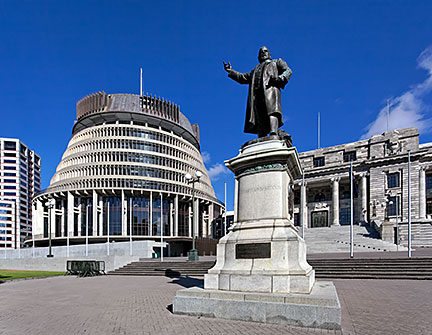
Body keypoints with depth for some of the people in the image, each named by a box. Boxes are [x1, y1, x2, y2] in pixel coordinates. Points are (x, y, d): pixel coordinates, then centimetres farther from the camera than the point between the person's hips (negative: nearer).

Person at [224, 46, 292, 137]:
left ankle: (273, 135, -50)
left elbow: (288, 71, 15)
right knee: (260, 119, -13)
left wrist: (280, 78, -6)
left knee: (272, 110, -31)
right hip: (256, 94, 4)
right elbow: (243, 78, 37)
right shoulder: (255, 70, 42)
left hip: (270, 89, -4)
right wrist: (231, 71, 26)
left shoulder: (277, 62, 32)